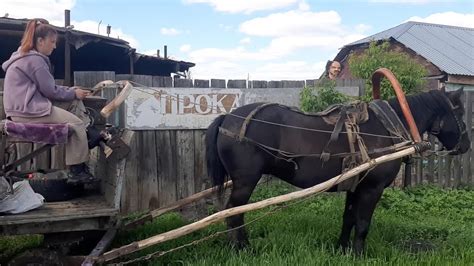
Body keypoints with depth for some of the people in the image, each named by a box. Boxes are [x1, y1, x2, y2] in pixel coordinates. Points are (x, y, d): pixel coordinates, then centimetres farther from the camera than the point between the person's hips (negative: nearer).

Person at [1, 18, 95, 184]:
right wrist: (73, 93, 0)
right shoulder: (35, 59, -14)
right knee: (77, 123, -13)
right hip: (27, 111, -10)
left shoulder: (26, 56, 19)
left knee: (75, 103, 7)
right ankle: (77, 171, -9)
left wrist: (71, 90, 10)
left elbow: (47, 88, 19)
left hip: (28, 106, 10)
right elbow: (50, 91, -14)